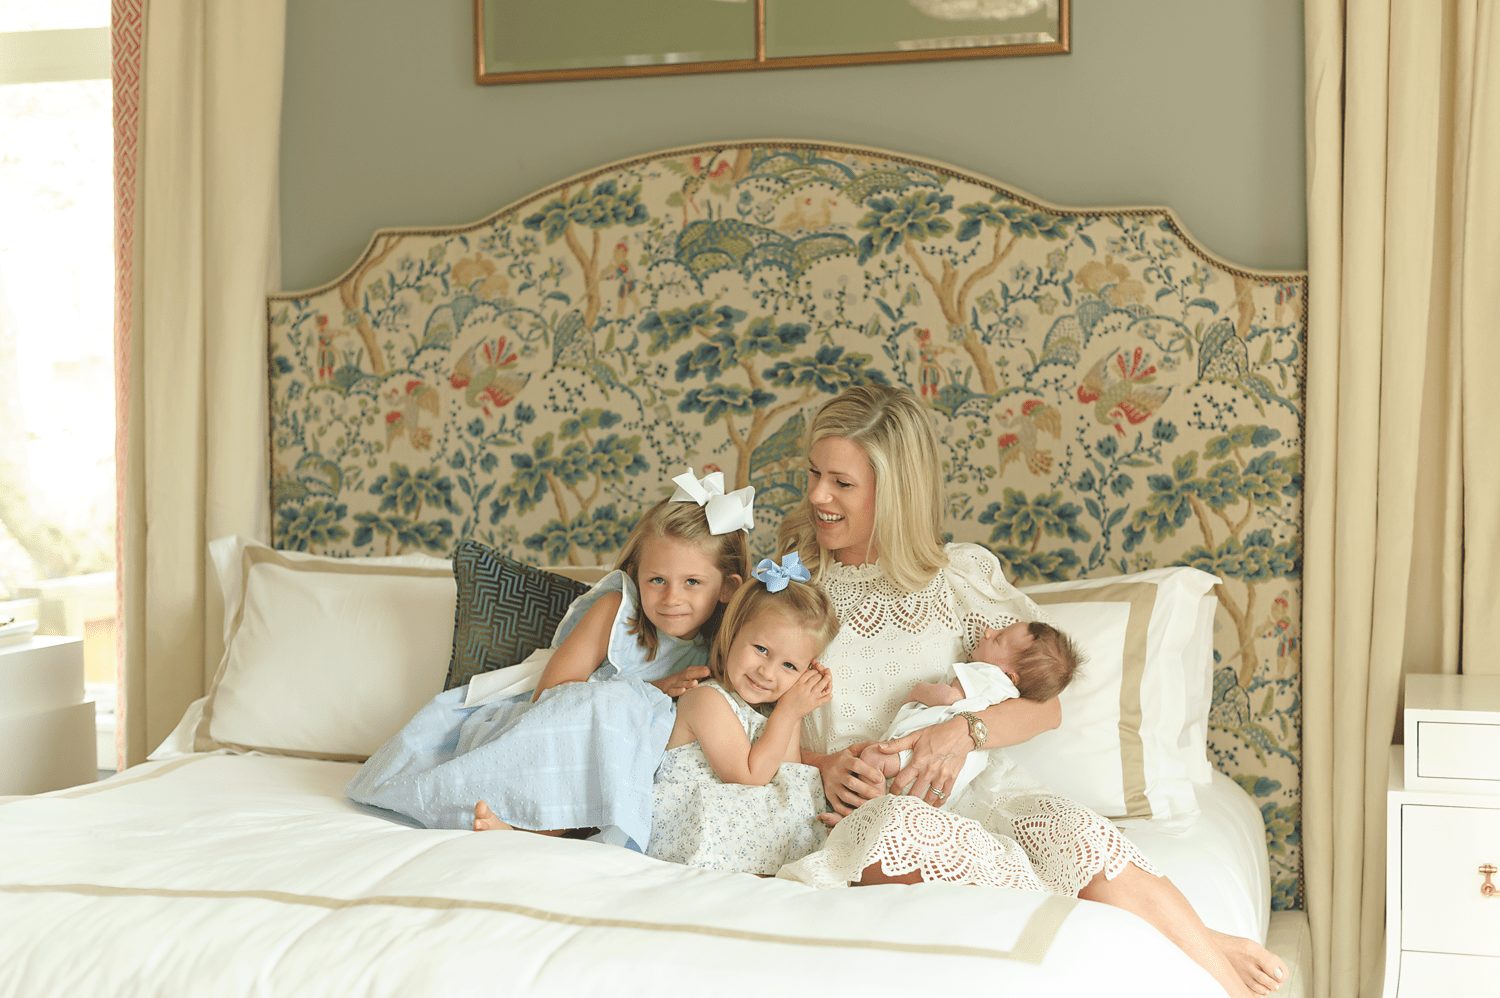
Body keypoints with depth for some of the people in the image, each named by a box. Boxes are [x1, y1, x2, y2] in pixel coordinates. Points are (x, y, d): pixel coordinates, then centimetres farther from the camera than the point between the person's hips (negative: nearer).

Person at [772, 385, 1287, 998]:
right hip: (858, 811, -1)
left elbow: (1046, 705, 4)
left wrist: (966, 731, -16)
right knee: (897, 822, -38)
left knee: (1070, 830, -33)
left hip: (963, 792, 1)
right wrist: (821, 765, -14)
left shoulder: (960, 573, 7)